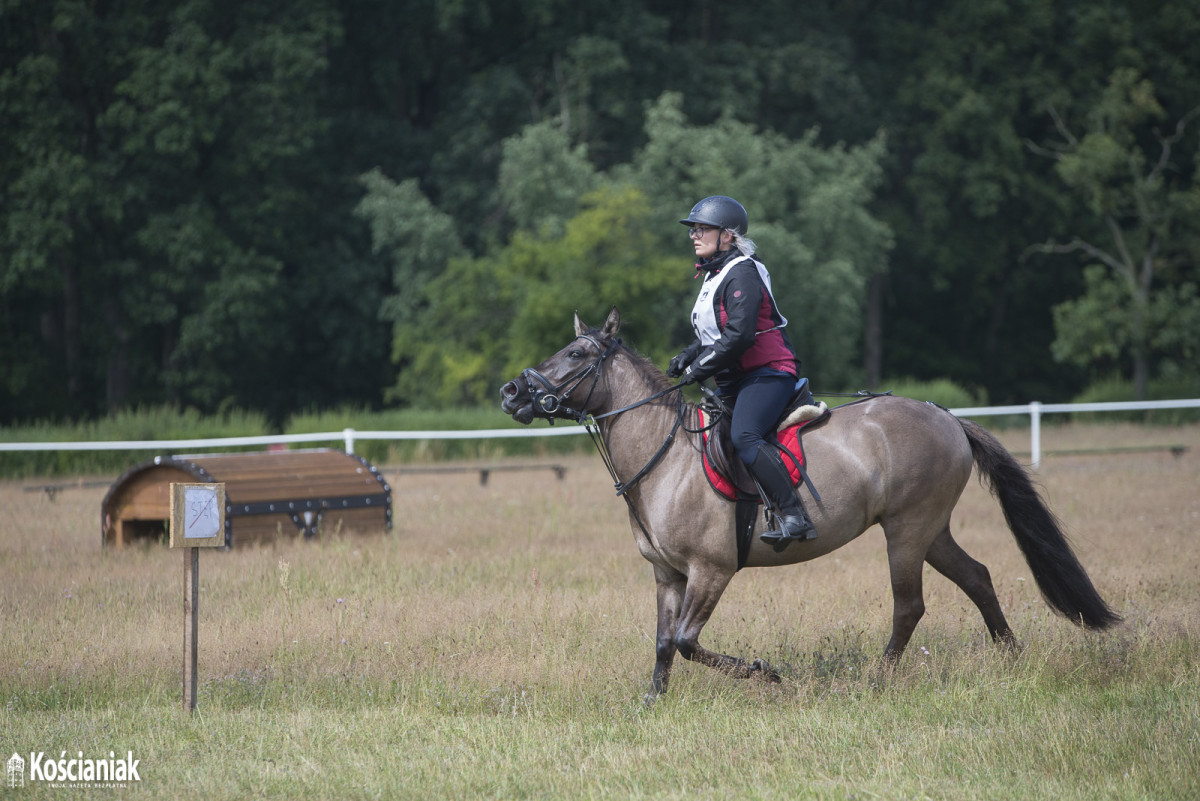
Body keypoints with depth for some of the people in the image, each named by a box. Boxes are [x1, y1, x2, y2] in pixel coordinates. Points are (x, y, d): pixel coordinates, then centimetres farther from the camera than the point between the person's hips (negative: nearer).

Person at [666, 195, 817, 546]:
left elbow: (739, 335, -23)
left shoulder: (741, 274, -14)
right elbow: (712, 334, 23)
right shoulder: (714, 276, 18)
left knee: (743, 436, -30)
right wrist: (687, 357, 5)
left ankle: (794, 517, -36)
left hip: (768, 372, -11)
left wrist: (700, 367, -18)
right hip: (735, 379, 11)